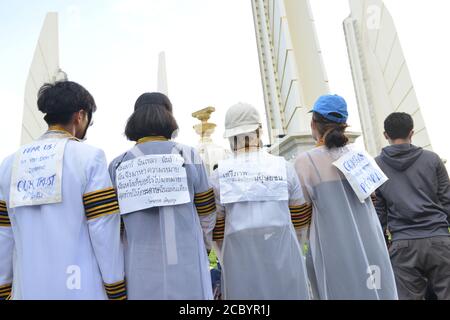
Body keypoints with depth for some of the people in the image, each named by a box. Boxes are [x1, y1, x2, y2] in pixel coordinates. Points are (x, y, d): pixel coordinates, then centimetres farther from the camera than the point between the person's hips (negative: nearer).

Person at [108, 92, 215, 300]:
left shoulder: (118, 165, 0)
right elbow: (206, 213, 2)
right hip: (186, 269, -1)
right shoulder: (188, 155, -4)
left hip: (141, 273, 2)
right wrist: (204, 246, 20)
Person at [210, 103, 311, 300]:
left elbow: (217, 230, 0)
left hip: (240, 261, 0)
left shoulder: (219, 175, -6)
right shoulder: (283, 167, -5)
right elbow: (299, 218, 5)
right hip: (284, 257, 0)